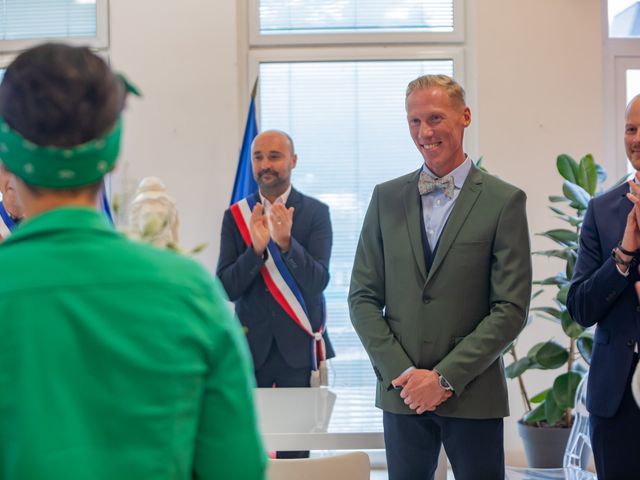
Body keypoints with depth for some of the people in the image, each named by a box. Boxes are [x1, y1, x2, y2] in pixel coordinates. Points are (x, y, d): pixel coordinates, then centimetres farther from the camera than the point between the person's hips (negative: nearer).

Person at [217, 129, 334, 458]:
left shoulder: (316, 213, 0)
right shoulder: (236, 215, 5)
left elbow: (318, 281, -10)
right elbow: (227, 288, -2)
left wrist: (286, 243, -26)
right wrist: (256, 248, -19)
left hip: (299, 347, -1)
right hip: (251, 347, 1)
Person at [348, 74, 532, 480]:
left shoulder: (503, 201, -2)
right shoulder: (386, 198, 8)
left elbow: (511, 309, -6)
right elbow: (364, 297, 7)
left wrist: (445, 377, -11)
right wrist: (400, 372, -6)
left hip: (473, 395, -2)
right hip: (401, 391, 3)